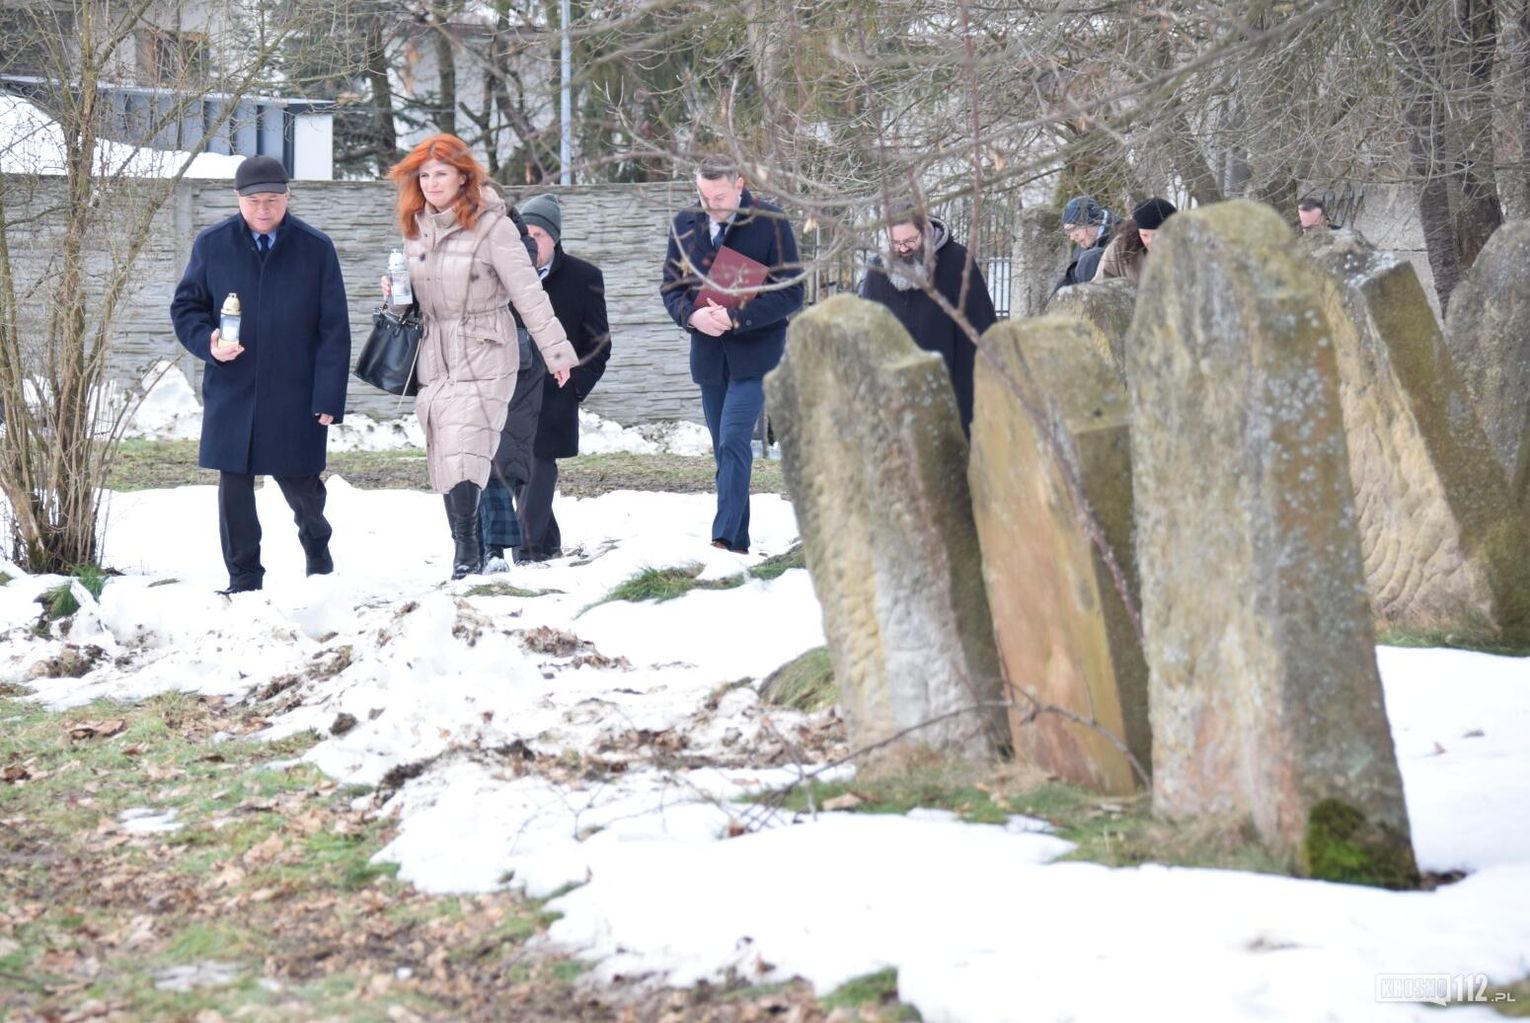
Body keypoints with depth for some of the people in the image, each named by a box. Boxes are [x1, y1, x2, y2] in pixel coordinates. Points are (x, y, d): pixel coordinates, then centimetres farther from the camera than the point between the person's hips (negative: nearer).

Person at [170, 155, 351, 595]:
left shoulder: (316, 248, -1)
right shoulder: (211, 245, 3)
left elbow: (334, 328, -1)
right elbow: (185, 307, 11)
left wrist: (328, 398, -7)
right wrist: (208, 343, -11)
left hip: (295, 395, -1)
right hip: (232, 390, 1)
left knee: (300, 484, 6)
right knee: (234, 487, 3)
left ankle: (317, 548, 36)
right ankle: (243, 577, 16)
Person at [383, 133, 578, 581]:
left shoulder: (491, 225, -11)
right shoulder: (416, 227, 9)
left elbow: (527, 291, -11)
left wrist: (555, 350, -11)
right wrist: (396, 293, 0)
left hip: (483, 357, -6)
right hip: (434, 356, 6)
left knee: (462, 454, -16)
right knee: (444, 460, 6)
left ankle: (467, 551, -10)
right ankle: (468, 551, 14)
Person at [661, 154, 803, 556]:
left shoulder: (771, 222, -9)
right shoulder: (684, 224, 4)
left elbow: (791, 294, -10)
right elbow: (671, 287, 9)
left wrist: (737, 318, -21)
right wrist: (692, 315, -13)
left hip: (755, 351, -5)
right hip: (708, 353, 5)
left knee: (734, 443, -17)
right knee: (725, 449, 9)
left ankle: (725, 538, -21)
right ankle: (738, 543, 15)